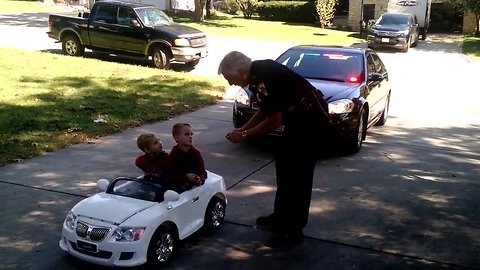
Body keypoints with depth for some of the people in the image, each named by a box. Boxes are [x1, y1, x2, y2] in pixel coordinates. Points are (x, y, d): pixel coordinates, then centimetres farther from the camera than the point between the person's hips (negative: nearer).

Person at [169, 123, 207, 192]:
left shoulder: (196, 152, 2)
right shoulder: (173, 154, -4)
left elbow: (201, 170, 0)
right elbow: (172, 175, -9)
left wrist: (200, 179, -24)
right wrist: (186, 176, -25)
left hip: (195, 183, 2)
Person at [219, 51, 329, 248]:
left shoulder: (265, 78, -26)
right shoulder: (257, 73, 5)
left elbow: (274, 121, -21)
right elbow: (264, 111, 15)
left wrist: (244, 136, -11)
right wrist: (241, 130, 7)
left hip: (311, 117, -11)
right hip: (299, 116, 11)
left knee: (297, 174, -6)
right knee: (284, 164, 17)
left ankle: (292, 231, 2)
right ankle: (281, 217, 29)